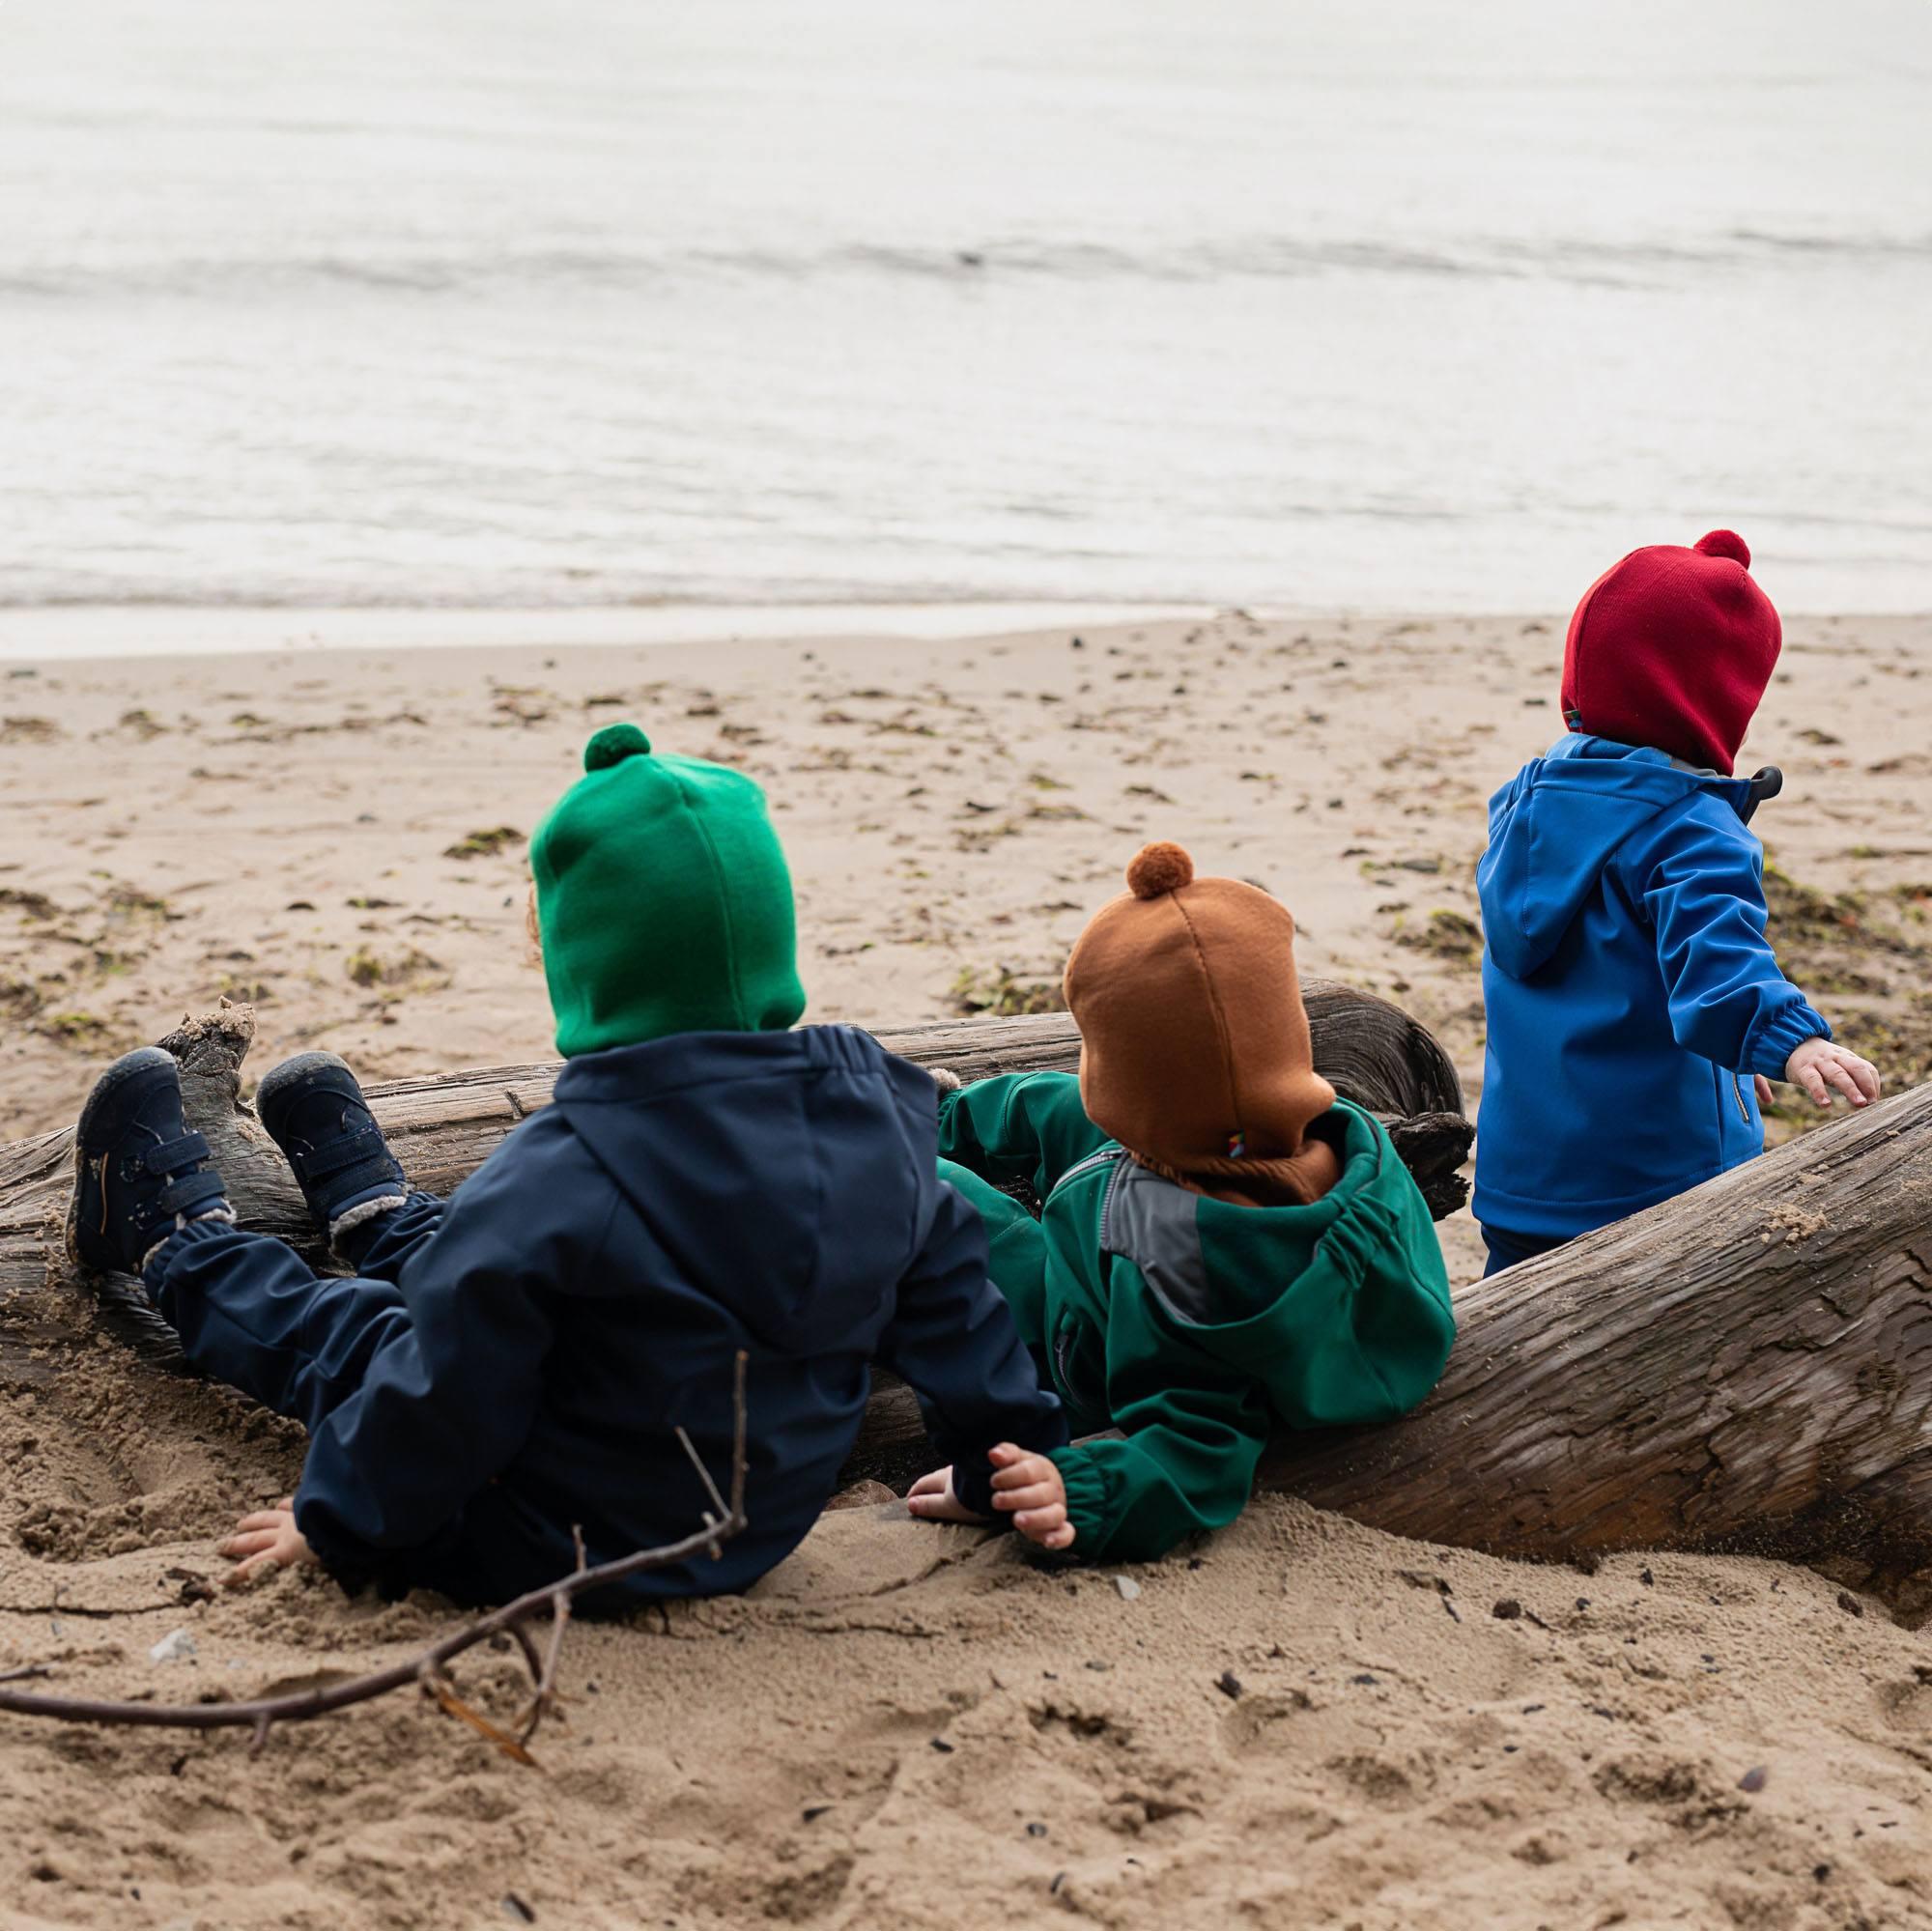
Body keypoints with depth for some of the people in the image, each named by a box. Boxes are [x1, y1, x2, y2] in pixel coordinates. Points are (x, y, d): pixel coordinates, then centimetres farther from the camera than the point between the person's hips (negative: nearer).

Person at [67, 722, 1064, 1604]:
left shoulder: (557, 1183, -31)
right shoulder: (876, 1117, -14)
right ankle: (371, 1206, 58)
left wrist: (336, 1521, -3)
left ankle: (172, 1235, 44)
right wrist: (1011, 1457, 17)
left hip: (554, 1556, -6)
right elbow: (947, 1302, 0)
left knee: (329, 1334, 17)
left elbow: (449, 1391, -21)